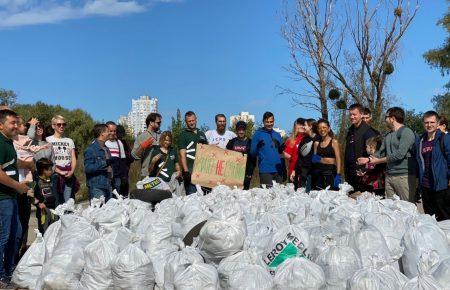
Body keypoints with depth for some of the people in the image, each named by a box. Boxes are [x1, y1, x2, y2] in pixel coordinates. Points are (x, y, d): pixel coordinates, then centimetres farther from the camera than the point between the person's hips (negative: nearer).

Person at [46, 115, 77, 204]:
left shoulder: (69, 141, 19)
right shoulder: (48, 140, 7)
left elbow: (73, 159, 13)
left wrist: (71, 171, -6)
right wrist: (59, 172, -13)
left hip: (69, 176, 3)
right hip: (55, 174, -3)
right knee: (56, 202, -6)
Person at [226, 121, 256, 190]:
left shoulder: (250, 142, 5)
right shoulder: (232, 142, 10)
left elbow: (253, 160, 2)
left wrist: (250, 173, -7)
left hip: (245, 174, -2)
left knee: (245, 189, -4)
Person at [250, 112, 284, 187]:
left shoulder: (277, 135, 15)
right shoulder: (258, 134, 2)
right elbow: (252, 153, -2)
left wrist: (282, 148, -1)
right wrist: (258, 147, -21)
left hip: (278, 169, 4)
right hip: (265, 170, -4)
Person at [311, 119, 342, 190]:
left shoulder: (334, 141, 2)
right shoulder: (316, 143, 14)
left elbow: (338, 159, -4)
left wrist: (338, 175, -13)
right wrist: (314, 159, -1)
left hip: (330, 170, -4)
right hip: (318, 171, 4)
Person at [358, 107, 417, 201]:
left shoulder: (406, 132, -8)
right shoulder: (388, 135, 18)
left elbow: (400, 154, -17)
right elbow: (381, 152, 20)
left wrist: (378, 161, -9)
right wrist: (368, 159, 2)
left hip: (404, 176, -8)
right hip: (389, 176, 8)